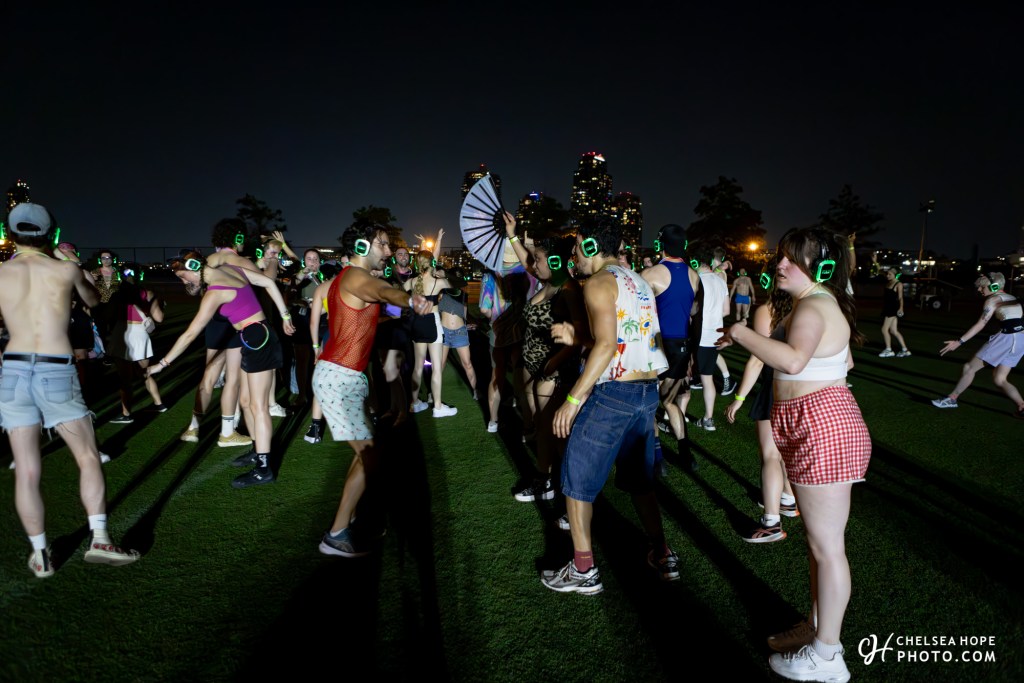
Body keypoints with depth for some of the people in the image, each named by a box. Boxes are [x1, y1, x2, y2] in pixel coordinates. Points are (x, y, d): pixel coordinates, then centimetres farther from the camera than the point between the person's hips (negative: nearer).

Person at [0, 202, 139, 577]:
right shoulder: (66, 270, 2)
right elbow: (93, 300, 22)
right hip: (56, 372, -2)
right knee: (88, 458, 10)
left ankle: (41, 555, 14)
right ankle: (99, 538, 2)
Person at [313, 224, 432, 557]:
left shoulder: (348, 278, 16)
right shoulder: (357, 277, -17)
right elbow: (385, 291, -41)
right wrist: (413, 301, -60)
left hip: (348, 377, 10)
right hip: (338, 378, -10)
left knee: (366, 450, 16)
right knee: (370, 455, -10)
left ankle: (347, 519, 25)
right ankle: (336, 536, -2)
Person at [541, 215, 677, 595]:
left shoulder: (600, 282, -9)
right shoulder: (639, 282, 17)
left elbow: (606, 345, -21)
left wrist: (572, 400, -20)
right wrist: (575, 337, 19)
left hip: (612, 392, -9)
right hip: (648, 392, 9)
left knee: (577, 479, 5)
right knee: (638, 478, 21)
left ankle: (583, 570, 11)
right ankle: (663, 556, 29)